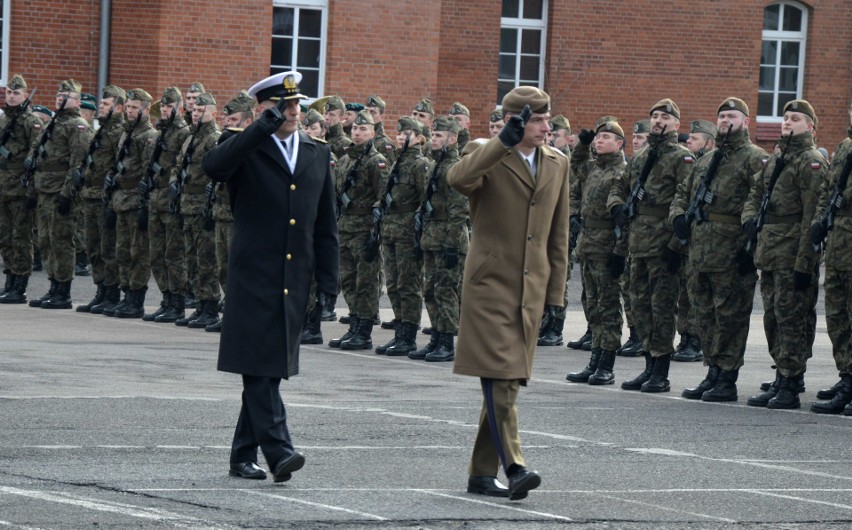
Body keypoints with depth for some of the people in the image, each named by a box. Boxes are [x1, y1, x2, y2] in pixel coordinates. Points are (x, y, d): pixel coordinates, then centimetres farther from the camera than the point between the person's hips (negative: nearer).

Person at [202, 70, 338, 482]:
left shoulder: (318, 155, 13)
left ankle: (243, 456, 17)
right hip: (254, 276, -5)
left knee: (271, 368, 9)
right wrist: (265, 126, -27)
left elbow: (325, 227, 15)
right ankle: (278, 452, -15)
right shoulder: (248, 151, -1)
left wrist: (327, 282, 9)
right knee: (260, 367, -10)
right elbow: (213, 167, -26)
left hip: (295, 280, 5)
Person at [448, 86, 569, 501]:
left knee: (509, 383, 8)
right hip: (490, 283, -6)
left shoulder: (558, 164, 12)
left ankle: (482, 473, 15)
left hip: (531, 291, 6)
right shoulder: (489, 159, -5)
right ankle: (514, 468, -18)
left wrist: (555, 290, 14)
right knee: (499, 379, -14)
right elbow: (457, 178, -30)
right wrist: (504, 142, -34)